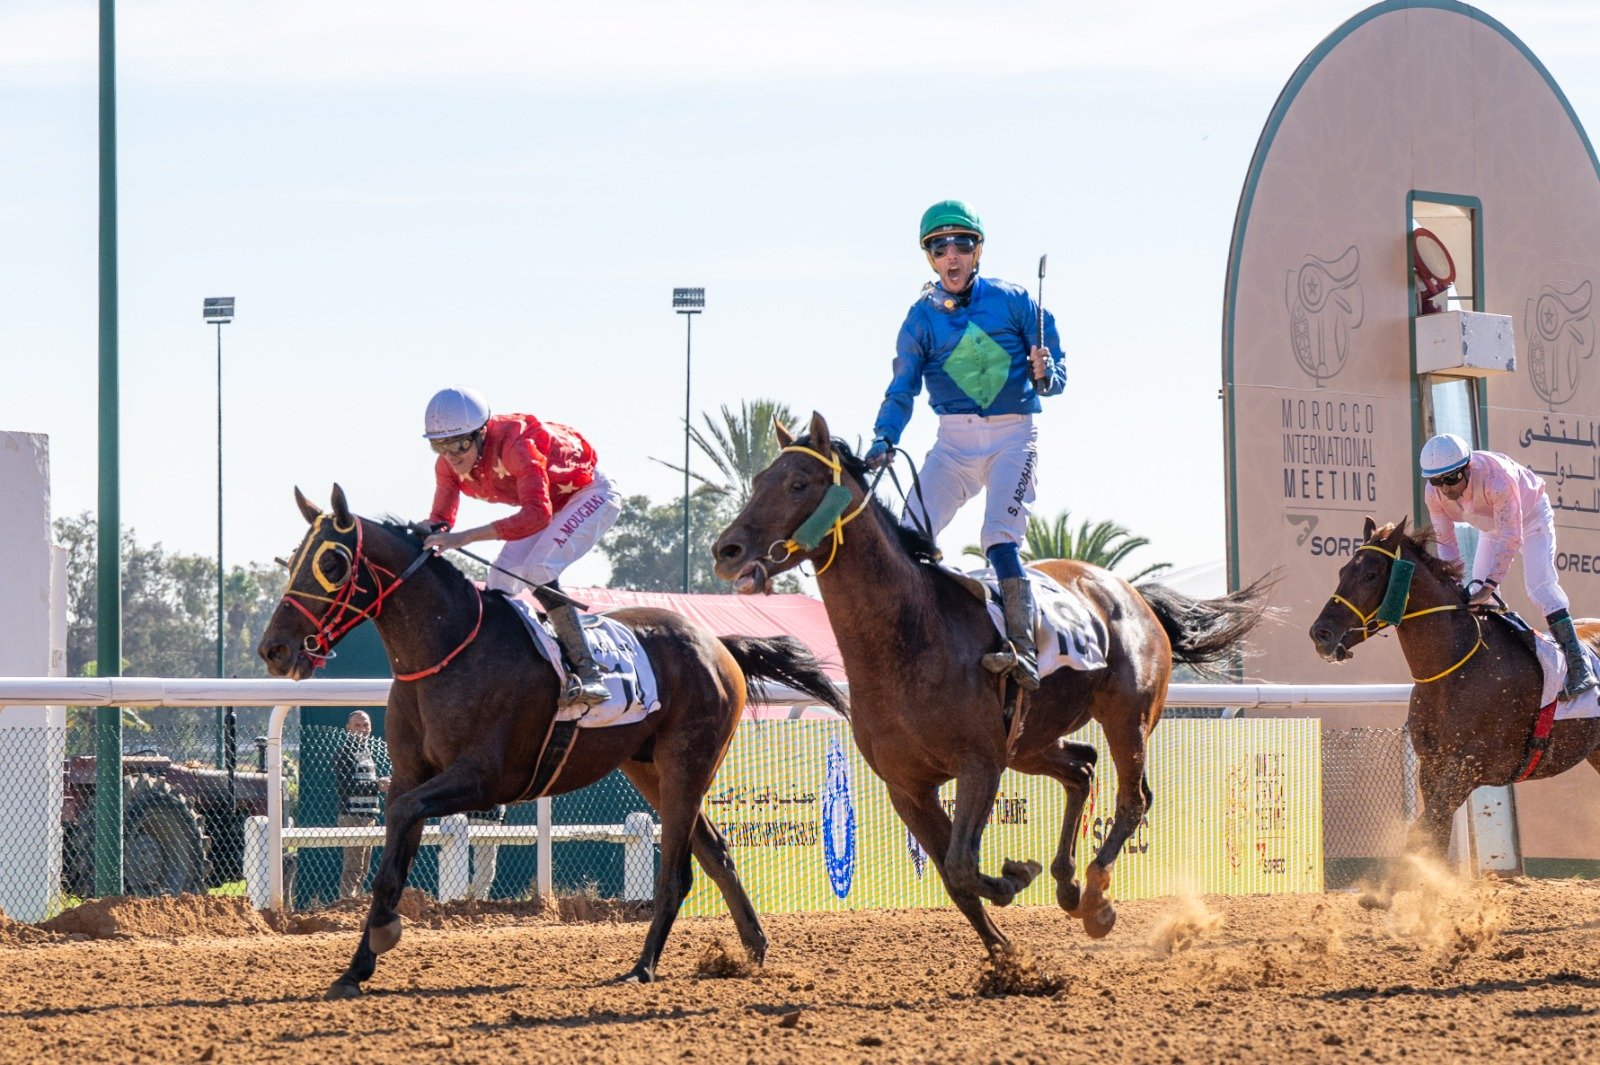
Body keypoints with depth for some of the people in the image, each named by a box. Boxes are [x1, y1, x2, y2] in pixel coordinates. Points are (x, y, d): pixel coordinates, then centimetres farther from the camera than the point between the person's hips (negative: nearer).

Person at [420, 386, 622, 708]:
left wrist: (468, 536, -55)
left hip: (589, 494, -8)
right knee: (500, 579, -6)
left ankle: (588, 675, -28)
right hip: (548, 503, 8)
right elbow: (441, 519, -8)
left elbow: (538, 514, -48)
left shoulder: (514, 445, -39)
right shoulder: (448, 464, -15)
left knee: (536, 571, -26)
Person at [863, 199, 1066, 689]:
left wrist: (1044, 375, -20)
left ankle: (1023, 651, -26)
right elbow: (902, 388, 5)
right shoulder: (922, 318, 7)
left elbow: (1056, 368, 4)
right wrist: (883, 440, -12)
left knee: (1000, 538, -22)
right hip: (954, 442, 3)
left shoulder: (1012, 301, 1)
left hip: (1012, 437, -3)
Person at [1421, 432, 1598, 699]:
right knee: (1478, 594, 0)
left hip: (1531, 516, -7)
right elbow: (1445, 542, -15)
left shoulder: (1496, 479, -43)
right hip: (1493, 526, 7)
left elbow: (1511, 539, -40)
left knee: (1540, 585, -21)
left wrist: (1489, 585, -43)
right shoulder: (1435, 494, -25)